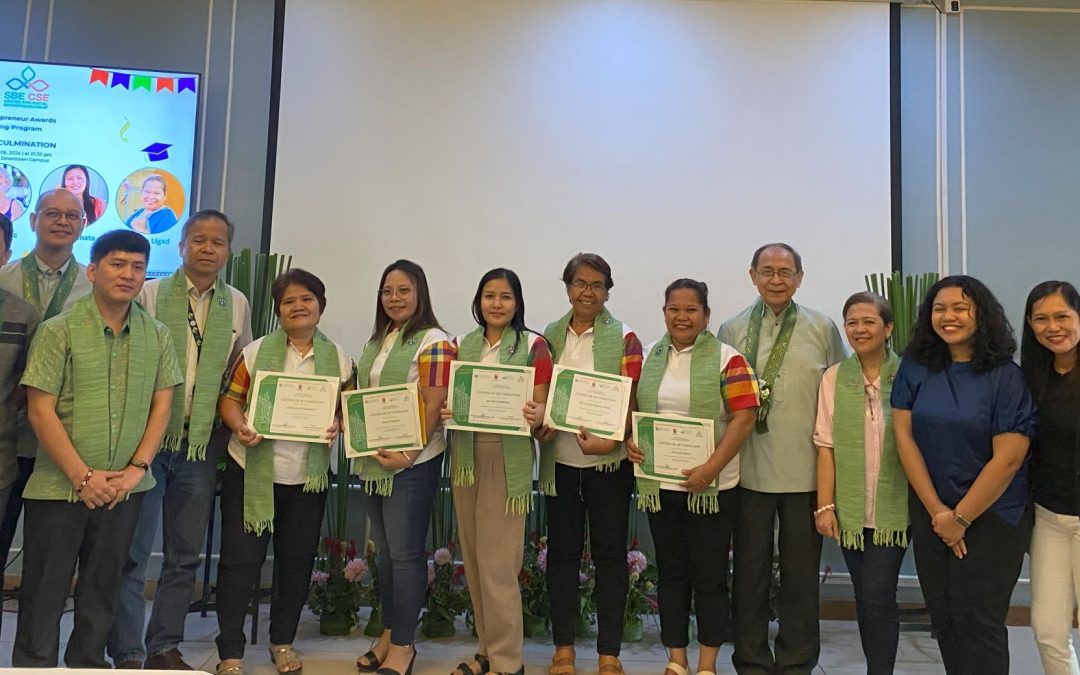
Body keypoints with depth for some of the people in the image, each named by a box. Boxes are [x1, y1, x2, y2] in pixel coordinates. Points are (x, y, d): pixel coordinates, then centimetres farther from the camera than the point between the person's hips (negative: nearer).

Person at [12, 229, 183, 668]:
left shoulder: (157, 336, 4)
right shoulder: (59, 331, -7)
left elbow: (161, 405, 6)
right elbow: (40, 410, -9)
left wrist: (137, 469, -5)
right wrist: (83, 477, -12)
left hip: (124, 488, 3)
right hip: (59, 486, -3)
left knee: (103, 589, 14)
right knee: (44, 590, 6)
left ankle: (88, 663, 29)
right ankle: (31, 665, 22)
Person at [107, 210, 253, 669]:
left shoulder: (237, 304, 7)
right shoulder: (150, 294, -2)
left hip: (202, 443, 3)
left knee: (185, 556, 11)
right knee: (132, 551, 3)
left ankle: (165, 647, 25)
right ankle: (127, 653, 15)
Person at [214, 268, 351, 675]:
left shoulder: (338, 360, 3)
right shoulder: (256, 352, -1)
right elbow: (229, 400, -1)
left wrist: (338, 428, -14)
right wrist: (239, 427, -20)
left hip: (308, 477, 2)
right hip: (252, 472, -2)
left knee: (297, 560, 13)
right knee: (240, 560, 1)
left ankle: (283, 641, 32)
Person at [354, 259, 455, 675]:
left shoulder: (434, 342, -10)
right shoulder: (377, 341, 15)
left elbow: (433, 407, -16)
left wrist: (408, 455, -23)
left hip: (412, 462, -8)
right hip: (372, 460, 8)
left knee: (405, 553, 0)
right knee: (384, 551, 15)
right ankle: (389, 633, 27)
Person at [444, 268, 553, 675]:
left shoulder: (533, 345, -4)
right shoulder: (464, 345, 11)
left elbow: (541, 408, -5)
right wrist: (446, 412, -6)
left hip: (508, 458, -5)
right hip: (466, 456, 6)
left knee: (497, 563, -4)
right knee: (473, 558, 11)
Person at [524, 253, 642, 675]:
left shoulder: (624, 339, -1)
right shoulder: (550, 337, 8)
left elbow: (631, 402, -7)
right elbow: (537, 394, 11)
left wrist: (609, 440, -23)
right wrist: (538, 420, -10)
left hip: (608, 461, -3)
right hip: (559, 460, 3)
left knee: (609, 553, 5)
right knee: (562, 551, 9)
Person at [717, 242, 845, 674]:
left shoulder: (823, 329, 3)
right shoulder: (732, 331, 6)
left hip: (806, 470, 0)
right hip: (749, 469, 1)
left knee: (802, 573, 10)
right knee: (750, 571, 10)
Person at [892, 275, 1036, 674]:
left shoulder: (1006, 376, -9)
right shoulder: (915, 368, 1)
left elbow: (1008, 458, -13)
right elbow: (904, 436, -3)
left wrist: (961, 518, -11)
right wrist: (936, 510, -8)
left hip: (992, 517, -3)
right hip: (929, 514, 4)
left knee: (978, 623, 0)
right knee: (944, 621, 11)